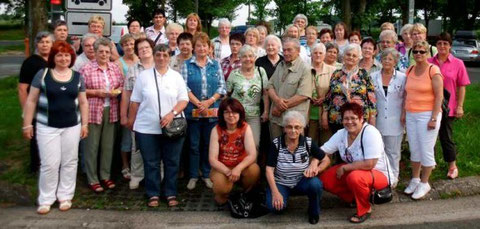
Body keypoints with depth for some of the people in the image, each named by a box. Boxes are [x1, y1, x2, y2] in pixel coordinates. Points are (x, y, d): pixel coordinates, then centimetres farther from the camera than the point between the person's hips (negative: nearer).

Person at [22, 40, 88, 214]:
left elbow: (83, 102, 10)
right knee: (49, 164, -1)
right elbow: (31, 100, -1)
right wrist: (27, 124, -3)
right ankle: (46, 199, 14)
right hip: (47, 127, -2)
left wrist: (85, 124, 4)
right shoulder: (42, 74, -3)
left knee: (69, 162, 8)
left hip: (72, 126, 3)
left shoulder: (77, 77, 5)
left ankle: (65, 197, 22)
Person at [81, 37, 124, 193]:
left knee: (108, 145, 11)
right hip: (93, 111, -4)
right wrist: (97, 92, -14)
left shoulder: (115, 68, 10)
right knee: (92, 146, 2)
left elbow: (122, 85, 16)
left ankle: (105, 176, 24)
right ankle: (92, 179, 13)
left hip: (111, 111, 4)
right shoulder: (86, 69, -4)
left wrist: (117, 91, -5)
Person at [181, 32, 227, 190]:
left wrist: (209, 101, -11)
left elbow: (221, 86, 3)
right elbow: (184, 87, -5)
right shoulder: (187, 65, 3)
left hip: (212, 111, 2)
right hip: (193, 111, -1)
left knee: (209, 144, 8)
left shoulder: (216, 65, 8)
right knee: (194, 145, 6)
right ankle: (193, 176, 16)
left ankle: (207, 175, 21)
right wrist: (198, 103, -15)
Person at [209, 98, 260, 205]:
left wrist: (238, 168, -35)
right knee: (221, 187, -32)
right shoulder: (216, 130, -10)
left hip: (241, 166, 1)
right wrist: (228, 172, -29)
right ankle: (222, 197, 8)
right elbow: (212, 159, -14)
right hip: (222, 168, -1)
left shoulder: (246, 128, -10)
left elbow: (252, 155, -19)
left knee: (254, 170, -31)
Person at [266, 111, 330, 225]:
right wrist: (275, 192, -24)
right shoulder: (276, 144, -13)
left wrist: (317, 169, -21)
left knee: (316, 184, -31)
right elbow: (269, 169, -13)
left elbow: (326, 160, 0)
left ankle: (313, 212, -1)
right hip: (280, 184, -1)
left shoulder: (308, 143, -9)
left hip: (302, 182, 2)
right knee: (275, 206, -30)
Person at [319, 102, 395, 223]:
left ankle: (365, 209, -9)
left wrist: (344, 167, -22)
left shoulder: (371, 133, -25)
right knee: (324, 179, -9)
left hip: (378, 173, -7)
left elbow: (369, 164, -31)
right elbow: (322, 151, -7)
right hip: (352, 170, 7)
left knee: (355, 177, -37)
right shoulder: (341, 134, -5)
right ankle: (355, 198, 9)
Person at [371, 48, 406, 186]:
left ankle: (393, 177, 20)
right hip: (377, 121, 2)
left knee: (393, 152, 7)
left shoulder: (402, 78, 0)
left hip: (395, 121, -1)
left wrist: (404, 116, -6)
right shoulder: (373, 77, 4)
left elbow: (406, 99, 1)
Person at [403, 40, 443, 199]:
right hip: (411, 115, 5)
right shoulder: (410, 70, 9)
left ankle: (424, 183, 16)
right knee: (414, 149, 12)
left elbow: (439, 96, -11)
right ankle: (415, 179, 27)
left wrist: (434, 118, -16)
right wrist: (404, 112, 7)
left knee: (426, 150, 2)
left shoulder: (433, 70, -8)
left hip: (427, 114, -5)